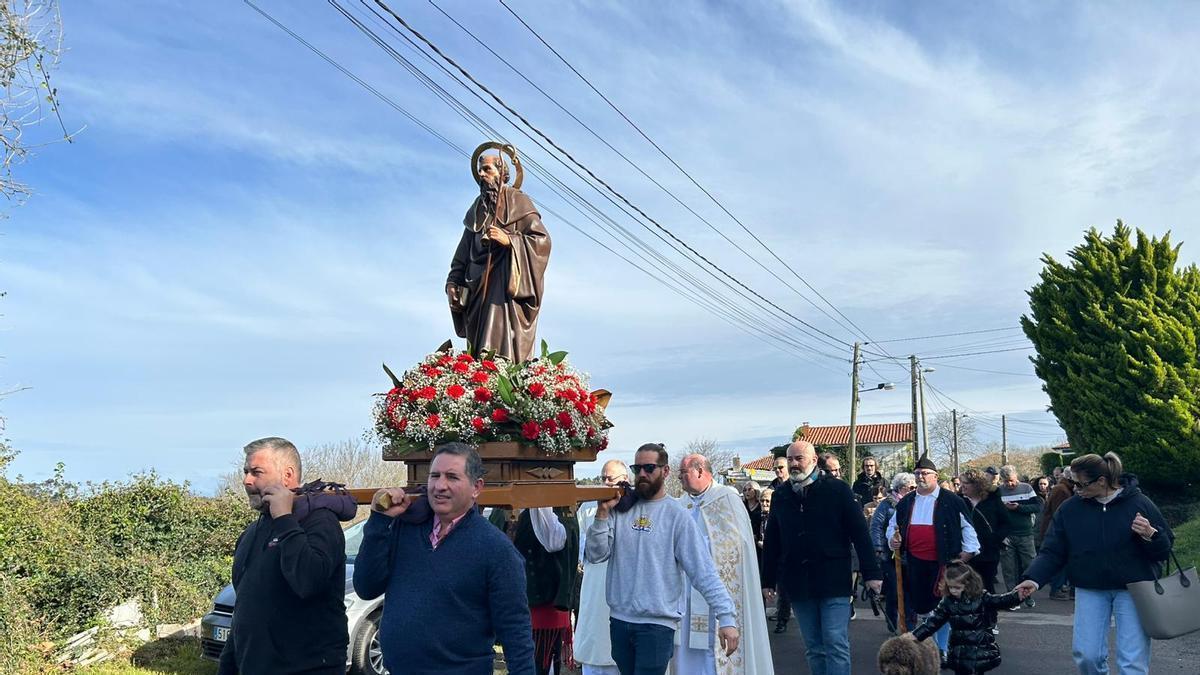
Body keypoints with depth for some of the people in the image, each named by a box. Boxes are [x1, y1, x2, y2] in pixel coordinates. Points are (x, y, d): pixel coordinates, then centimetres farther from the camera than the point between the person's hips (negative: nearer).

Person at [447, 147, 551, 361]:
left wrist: (509, 240, -17)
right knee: (478, 350, -1)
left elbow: (542, 239, -6)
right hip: (478, 285, 6)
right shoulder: (477, 209, 21)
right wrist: (453, 281, 10)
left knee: (500, 343, -20)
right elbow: (464, 250, 21)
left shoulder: (518, 201, 4)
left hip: (507, 283, -6)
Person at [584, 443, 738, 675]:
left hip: (658, 624, -4)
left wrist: (726, 617, -20)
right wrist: (602, 513, -13)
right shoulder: (620, 509, 3)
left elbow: (704, 572, -12)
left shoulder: (677, 516, -7)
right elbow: (595, 555, -3)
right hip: (619, 620, 4)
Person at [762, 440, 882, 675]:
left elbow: (860, 533, -5)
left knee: (836, 644, -5)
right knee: (813, 647, 11)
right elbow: (771, 541, 11)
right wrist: (768, 580, 11)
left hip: (833, 581, -4)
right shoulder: (781, 496, 7)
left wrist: (871, 573, -9)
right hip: (797, 583, 4)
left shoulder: (837, 490, -4)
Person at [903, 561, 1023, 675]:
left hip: (981, 649, -2)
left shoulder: (981, 598, -8)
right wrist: (915, 635, -5)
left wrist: (1018, 595, -36)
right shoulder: (947, 602, -1)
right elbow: (933, 620, 1)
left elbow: (1001, 601, -16)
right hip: (960, 653, 3)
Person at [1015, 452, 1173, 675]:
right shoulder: (1070, 508, -2)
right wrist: (1035, 578, -15)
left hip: (1132, 589, -2)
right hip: (1090, 590, 2)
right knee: (1086, 654, -3)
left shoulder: (1138, 503, -6)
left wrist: (1150, 535, -22)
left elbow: (1165, 547, 1)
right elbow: (1052, 551, 0)